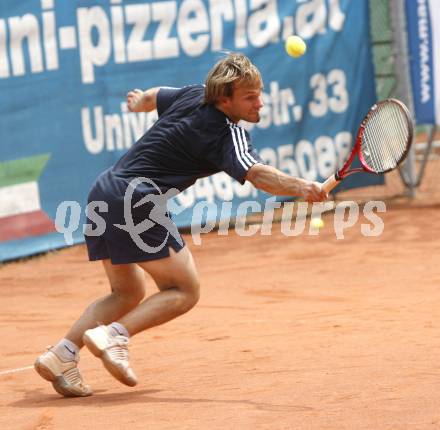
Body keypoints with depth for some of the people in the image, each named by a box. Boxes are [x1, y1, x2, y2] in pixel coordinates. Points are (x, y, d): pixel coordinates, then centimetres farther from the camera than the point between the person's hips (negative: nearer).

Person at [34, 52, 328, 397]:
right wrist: (301, 188, -46)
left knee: (128, 293, 20)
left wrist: (138, 101, 56)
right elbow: (256, 174, -31)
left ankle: (62, 354, 7)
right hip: (137, 199, -9)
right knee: (185, 290, -3)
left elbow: (151, 97, 32)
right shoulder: (228, 135, -13)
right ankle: (112, 336, -18)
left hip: (105, 190, 9)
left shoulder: (192, 95, 11)